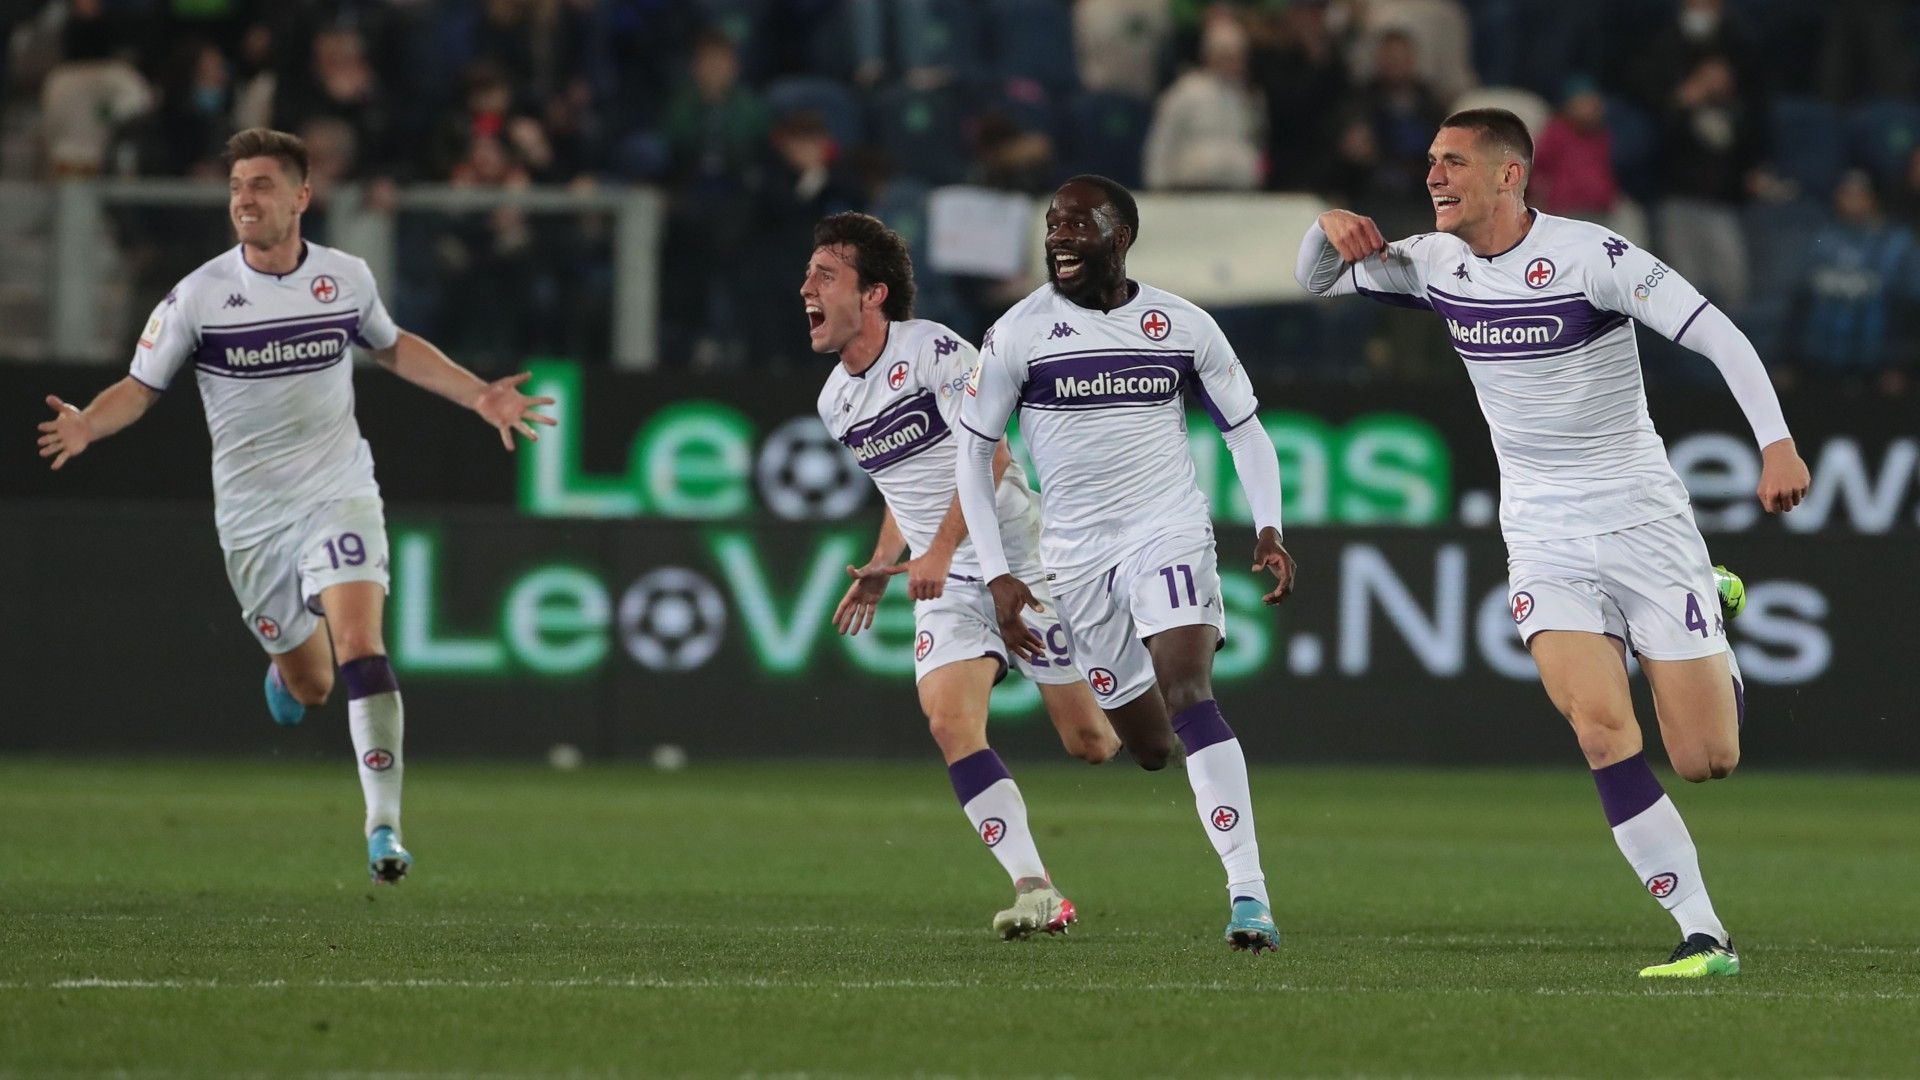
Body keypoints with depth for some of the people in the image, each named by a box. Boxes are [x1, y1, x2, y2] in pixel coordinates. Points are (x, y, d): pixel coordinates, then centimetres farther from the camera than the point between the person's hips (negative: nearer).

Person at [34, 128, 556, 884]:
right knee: (309, 686, 9)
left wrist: (479, 395, 10)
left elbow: (393, 348, 18)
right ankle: (285, 671, 49)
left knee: (359, 648, -22)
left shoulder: (346, 278, -2)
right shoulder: (199, 295, -8)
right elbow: (141, 388, -3)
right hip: (251, 516, 0)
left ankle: (384, 824, -18)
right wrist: (86, 426, -24)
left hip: (339, 496, 0)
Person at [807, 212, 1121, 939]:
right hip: (946, 587, 5)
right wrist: (882, 567, 21)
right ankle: (1035, 892, -21)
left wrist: (939, 552, -32)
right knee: (950, 722, -20)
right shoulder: (836, 402, 9)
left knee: (1088, 741, -1)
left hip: (1024, 561, -5)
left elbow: (988, 454, -24)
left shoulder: (934, 350, -14)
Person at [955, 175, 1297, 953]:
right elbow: (973, 452, 2)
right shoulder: (1019, 334, -4)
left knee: (1187, 698, -23)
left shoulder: (1184, 327, -2)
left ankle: (1249, 895, -27)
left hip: (1170, 532, -2)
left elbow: (1245, 429, 9)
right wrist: (996, 575, -3)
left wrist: (1268, 528, -6)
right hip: (1077, 553, 2)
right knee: (1150, 749, 5)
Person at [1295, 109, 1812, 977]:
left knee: (1707, 759, -1)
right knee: (1602, 732, -19)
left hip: (1644, 523, -4)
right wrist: (1330, 227, -8)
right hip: (1544, 540, 4)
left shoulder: (1588, 256, -16)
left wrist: (1776, 441, -30)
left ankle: (1715, 612, 34)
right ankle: (1703, 935, -14)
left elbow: (1715, 334, -18)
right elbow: (1318, 281, 15)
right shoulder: (1436, 265, 2)